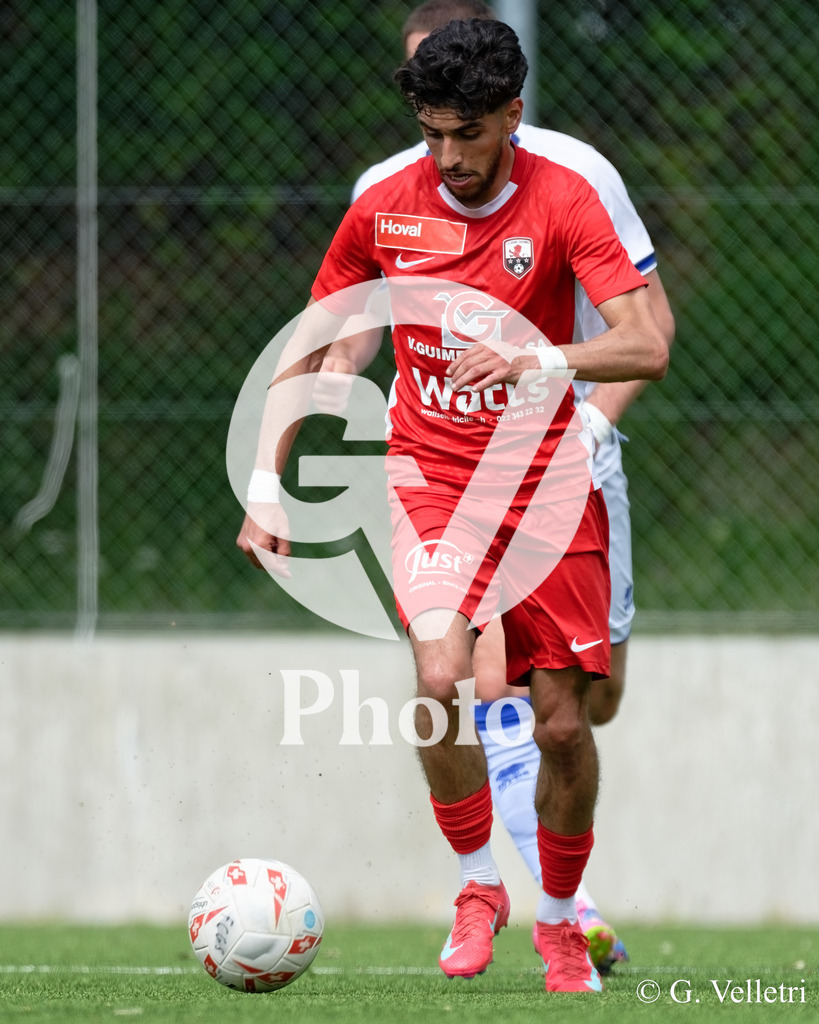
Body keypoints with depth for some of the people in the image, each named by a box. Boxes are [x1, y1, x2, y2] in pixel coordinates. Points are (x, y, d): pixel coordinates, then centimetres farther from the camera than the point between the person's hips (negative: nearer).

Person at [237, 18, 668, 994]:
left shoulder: (564, 201, -10)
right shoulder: (385, 208, -2)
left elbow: (646, 347, -19)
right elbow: (307, 352, 8)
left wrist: (536, 360, -36)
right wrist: (265, 488, 1)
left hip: (545, 478, -1)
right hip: (430, 473, 1)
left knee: (562, 721, -2)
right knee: (440, 677, -23)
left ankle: (559, 922, 22)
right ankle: (476, 887, -2)